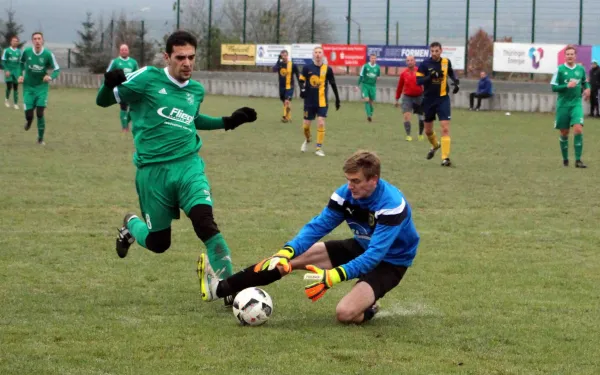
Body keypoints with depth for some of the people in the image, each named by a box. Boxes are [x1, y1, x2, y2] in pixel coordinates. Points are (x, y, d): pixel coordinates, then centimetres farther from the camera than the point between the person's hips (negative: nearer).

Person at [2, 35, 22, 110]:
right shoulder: (6, 51, -3)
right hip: (9, 71, -3)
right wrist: (6, 70, -12)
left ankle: (15, 103, 7)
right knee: (9, 86, -8)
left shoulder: (19, 52, 5)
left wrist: (20, 73, 8)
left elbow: (20, 63, 12)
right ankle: (6, 99, 19)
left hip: (16, 71, 3)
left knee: (16, 87, 2)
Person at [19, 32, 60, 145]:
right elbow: (21, 63, 12)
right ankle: (29, 120, 36)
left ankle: (40, 139, 11)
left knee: (40, 113, -9)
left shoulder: (48, 54, -15)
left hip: (42, 87, -1)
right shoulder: (26, 52, -10)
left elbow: (57, 69, -8)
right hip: (28, 87, 1)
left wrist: (51, 77, -28)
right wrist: (21, 75, -1)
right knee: (29, 114, -5)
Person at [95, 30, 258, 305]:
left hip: (188, 165, 3)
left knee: (205, 222, -23)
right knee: (158, 244, 8)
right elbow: (103, 101, -3)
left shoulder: (196, 90, 10)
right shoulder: (148, 78, -7)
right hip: (152, 170, -3)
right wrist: (109, 84, -26)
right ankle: (131, 225, 43)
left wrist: (228, 122, 22)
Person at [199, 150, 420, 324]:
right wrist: (286, 252, -29)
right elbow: (318, 226, -11)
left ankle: (367, 310, 6)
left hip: (389, 262, -6)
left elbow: (374, 255, -38)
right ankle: (220, 289, 1)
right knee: (296, 256, -3)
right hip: (361, 248, 7)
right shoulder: (346, 193, -14)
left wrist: (333, 276, -47)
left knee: (345, 313, -31)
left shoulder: (392, 206, -33)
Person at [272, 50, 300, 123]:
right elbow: (274, 69, -20)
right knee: (285, 103, 13)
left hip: (289, 87, -4)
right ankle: (289, 117, 27)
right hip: (282, 87, 4)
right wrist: (279, 60, -24)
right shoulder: (279, 64, 1)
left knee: (287, 101, -20)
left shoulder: (293, 65, -5)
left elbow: (297, 76, 2)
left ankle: (285, 117, -17)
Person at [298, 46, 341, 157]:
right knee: (306, 124, 8)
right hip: (309, 101, 1)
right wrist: (302, 89, -17)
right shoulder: (307, 68, -2)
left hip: (322, 102, -1)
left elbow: (333, 85, 6)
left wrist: (337, 99, 9)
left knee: (321, 123, -12)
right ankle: (307, 140, 40)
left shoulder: (327, 69, -2)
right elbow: (302, 80, 4)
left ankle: (319, 148, -1)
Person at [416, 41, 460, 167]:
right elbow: (418, 80, -14)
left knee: (445, 128, -15)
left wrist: (456, 81, 2)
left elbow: (451, 73, 20)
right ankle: (435, 145, 48)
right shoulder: (425, 64, -9)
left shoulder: (446, 62, -2)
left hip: (443, 99, -1)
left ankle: (445, 158, -14)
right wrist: (430, 76, -28)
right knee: (428, 130, 15)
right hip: (428, 100, 1)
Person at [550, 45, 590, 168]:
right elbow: (554, 87, -5)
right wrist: (567, 86, -19)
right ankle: (565, 159, 24)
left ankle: (578, 160, -14)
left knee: (578, 129, -17)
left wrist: (587, 88, 2)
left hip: (576, 104, 1)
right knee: (564, 133, 6)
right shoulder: (560, 69, -4)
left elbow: (585, 82, 24)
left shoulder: (581, 69, 5)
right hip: (563, 104, -1)